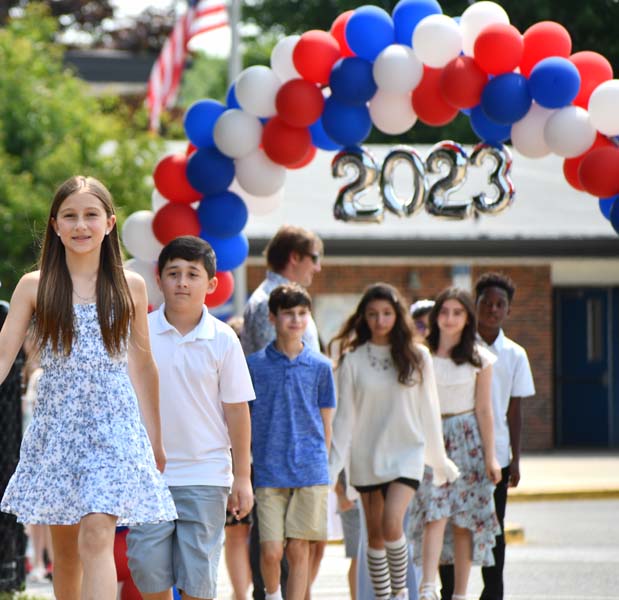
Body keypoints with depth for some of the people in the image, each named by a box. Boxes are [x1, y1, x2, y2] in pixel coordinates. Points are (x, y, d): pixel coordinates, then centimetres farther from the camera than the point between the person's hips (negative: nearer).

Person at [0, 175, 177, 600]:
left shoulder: (130, 287, 4)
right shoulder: (35, 286, 3)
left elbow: (143, 364, 11)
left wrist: (155, 439, 15)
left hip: (114, 425, -2)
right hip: (57, 425, 2)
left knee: (97, 537, -16)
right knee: (64, 548, 10)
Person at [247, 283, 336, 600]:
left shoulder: (319, 366, 5)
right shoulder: (255, 365, 2)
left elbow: (325, 424, 12)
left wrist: (319, 463, 11)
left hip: (310, 470, 1)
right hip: (268, 473, -1)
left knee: (299, 549, 0)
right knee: (270, 551, -6)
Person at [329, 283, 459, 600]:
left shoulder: (417, 357, 1)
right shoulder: (352, 360, -1)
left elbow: (428, 411, 7)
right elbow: (345, 416, 1)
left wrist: (440, 460, 11)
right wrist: (333, 465, -3)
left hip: (406, 452, -1)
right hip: (366, 455, 1)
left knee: (392, 525, -18)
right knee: (374, 533, 7)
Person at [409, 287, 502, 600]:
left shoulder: (479, 359, 3)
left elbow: (484, 409, 4)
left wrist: (490, 455, 1)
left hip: (467, 439, 1)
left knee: (464, 518, 1)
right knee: (435, 514, -15)